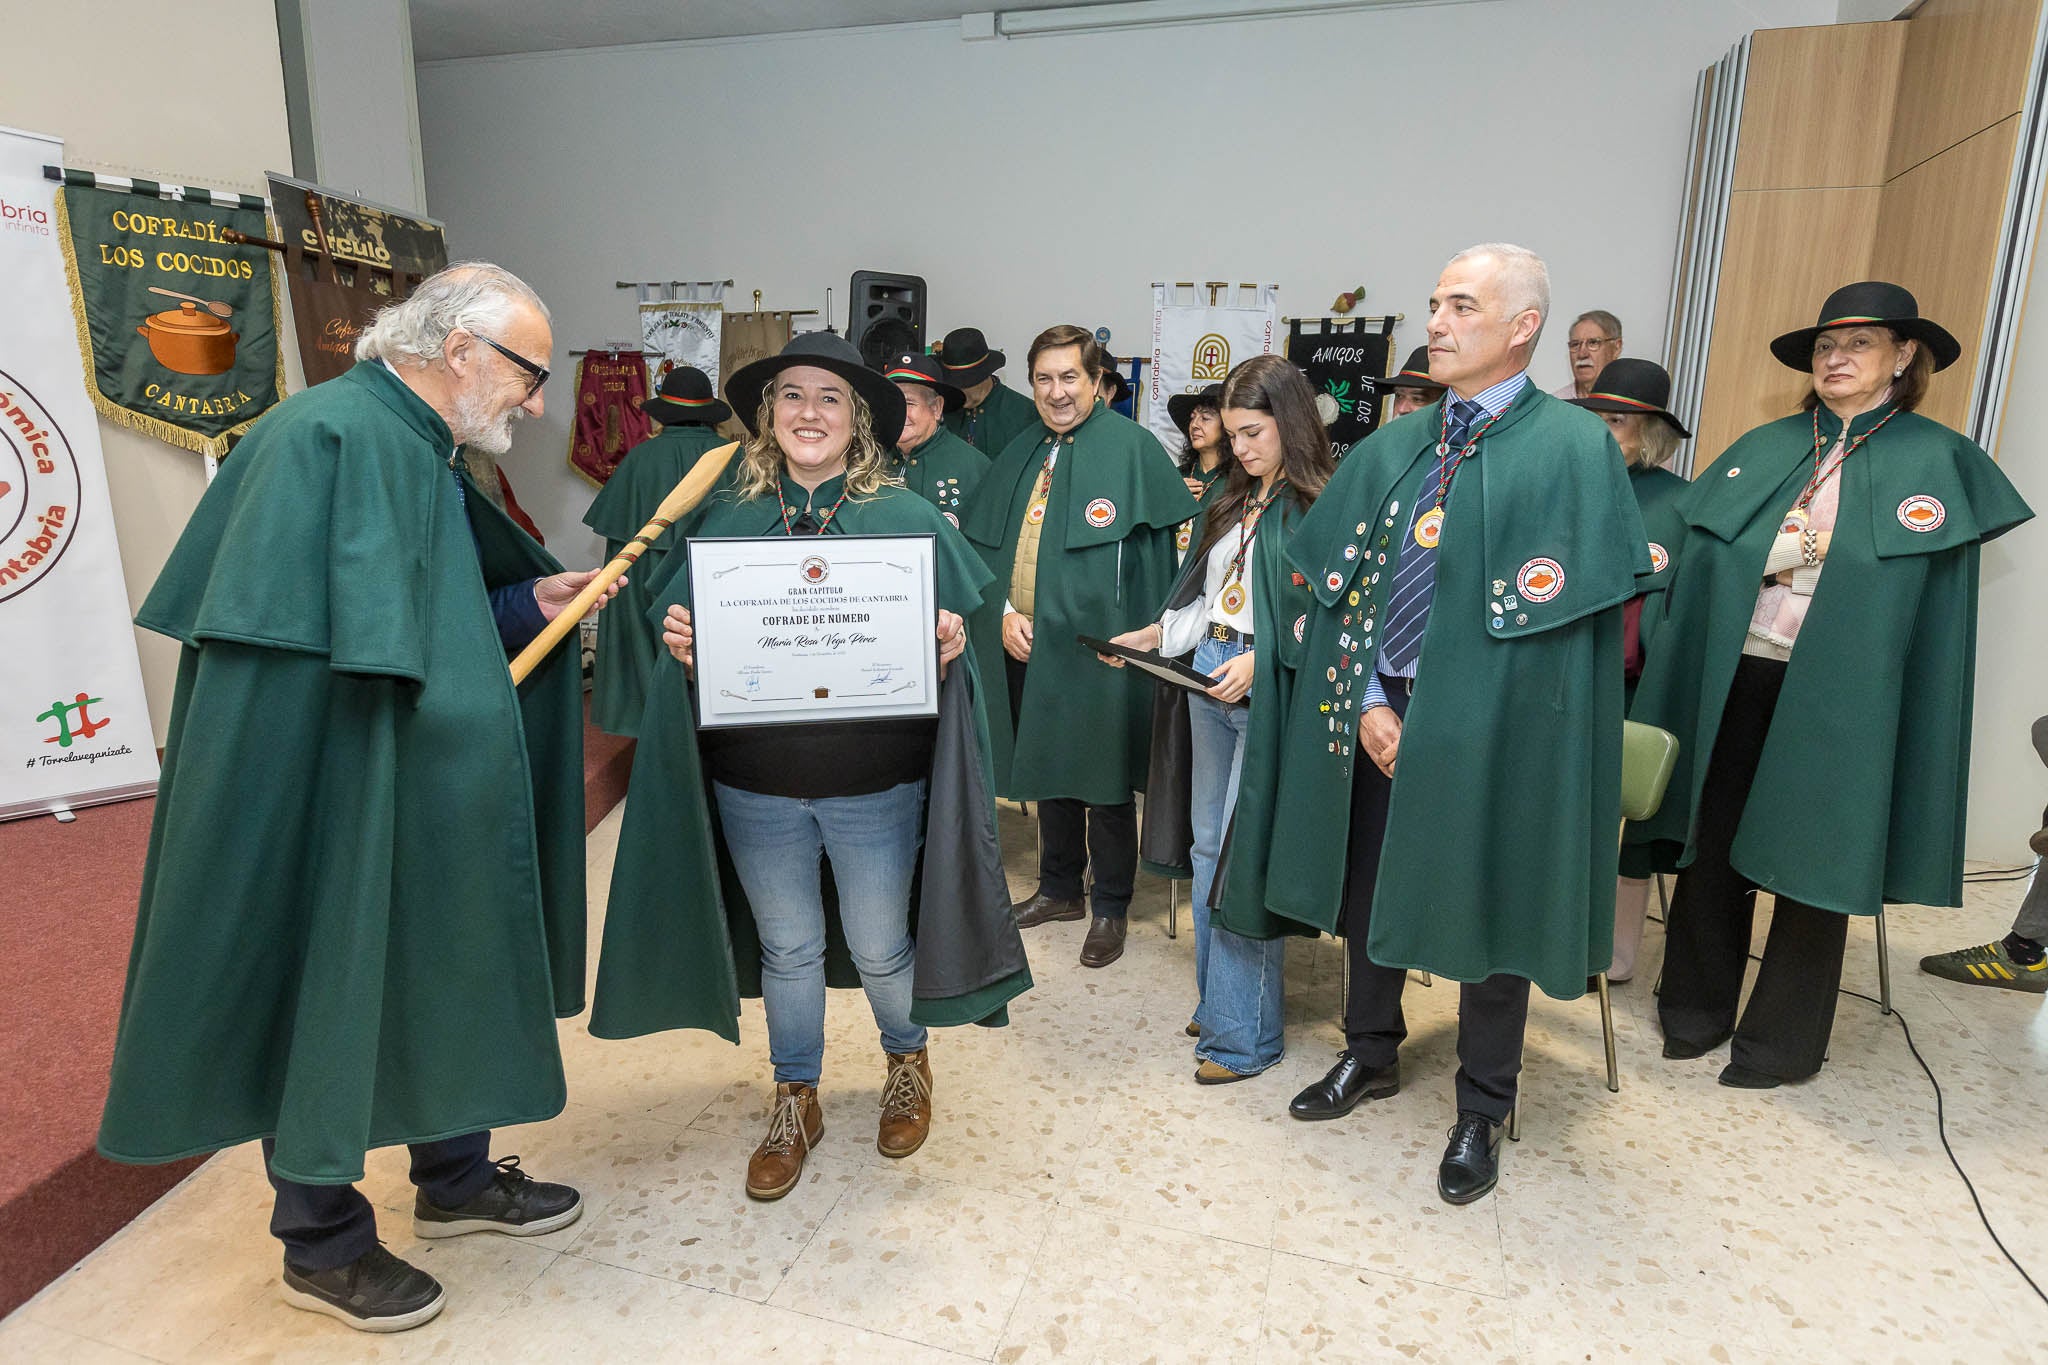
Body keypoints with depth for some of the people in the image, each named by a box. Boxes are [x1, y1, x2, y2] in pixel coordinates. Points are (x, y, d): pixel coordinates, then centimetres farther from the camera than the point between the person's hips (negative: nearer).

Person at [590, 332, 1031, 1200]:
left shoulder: (907, 518, -4)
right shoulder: (727, 519, 2)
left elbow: (950, 637, -1)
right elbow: (685, 630, 7)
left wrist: (950, 644, -23)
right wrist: (678, 643, -15)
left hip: (875, 784, -2)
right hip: (756, 784, 2)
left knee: (879, 946, 14)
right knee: (786, 948, 17)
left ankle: (907, 1063, 45)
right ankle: (795, 1104, 40)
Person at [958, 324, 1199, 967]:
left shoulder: (1131, 446, -8)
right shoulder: (1021, 456, 11)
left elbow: (1166, 544, -10)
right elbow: (984, 545, 12)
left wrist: (1144, 634, -17)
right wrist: (1004, 613, -3)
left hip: (1100, 652, -6)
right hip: (1028, 647, 6)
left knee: (1105, 781, 4)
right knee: (1048, 769, 18)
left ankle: (1110, 910, 22)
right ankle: (1059, 888, 36)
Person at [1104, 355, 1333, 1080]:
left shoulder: (1318, 509, -8)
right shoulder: (1233, 502, 16)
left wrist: (1263, 661, -24)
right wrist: (1154, 635, 6)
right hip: (1207, 681, 8)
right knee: (1209, 848, 13)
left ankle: (1244, 1033, 10)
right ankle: (1217, 1002, 29)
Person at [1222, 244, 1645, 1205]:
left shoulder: (1572, 447, -9)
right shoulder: (1392, 449, 7)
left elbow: (1547, 621, -14)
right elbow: (1347, 585, 4)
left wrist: (1436, 725, -13)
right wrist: (1369, 703, -7)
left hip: (1488, 730, -5)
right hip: (1376, 716, 5)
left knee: (1484, 914, 9)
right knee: (1369, 887, 17)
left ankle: (1482, 1113, 30)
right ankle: (1370, 1055, 40)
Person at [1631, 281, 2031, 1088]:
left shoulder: (1938, 459, 1)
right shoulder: (1763, 448, 10)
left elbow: (1924, 599, -4)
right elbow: (1708, 557, 8)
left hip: (1838, 695, -3)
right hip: (1730, 679, 3)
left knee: (1810, 859, 6)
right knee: (1712, 841, 8)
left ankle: (1783, 1037, 23)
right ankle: (1697, 1007, 26)